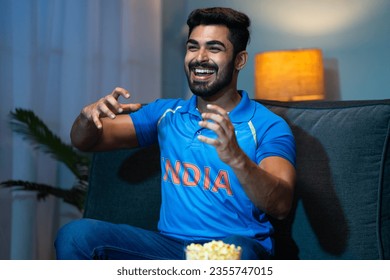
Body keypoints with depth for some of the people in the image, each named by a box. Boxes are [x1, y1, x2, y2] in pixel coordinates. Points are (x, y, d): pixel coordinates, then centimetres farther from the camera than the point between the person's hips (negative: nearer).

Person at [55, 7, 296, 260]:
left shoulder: (268, 126, 0)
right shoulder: (166, 113, 16)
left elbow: (281, 206, -16)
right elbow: (85, 142, 18)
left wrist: (236, 158, -35)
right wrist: (89, 116, -7)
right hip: (170, 245, 4)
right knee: (75, 234, -19)